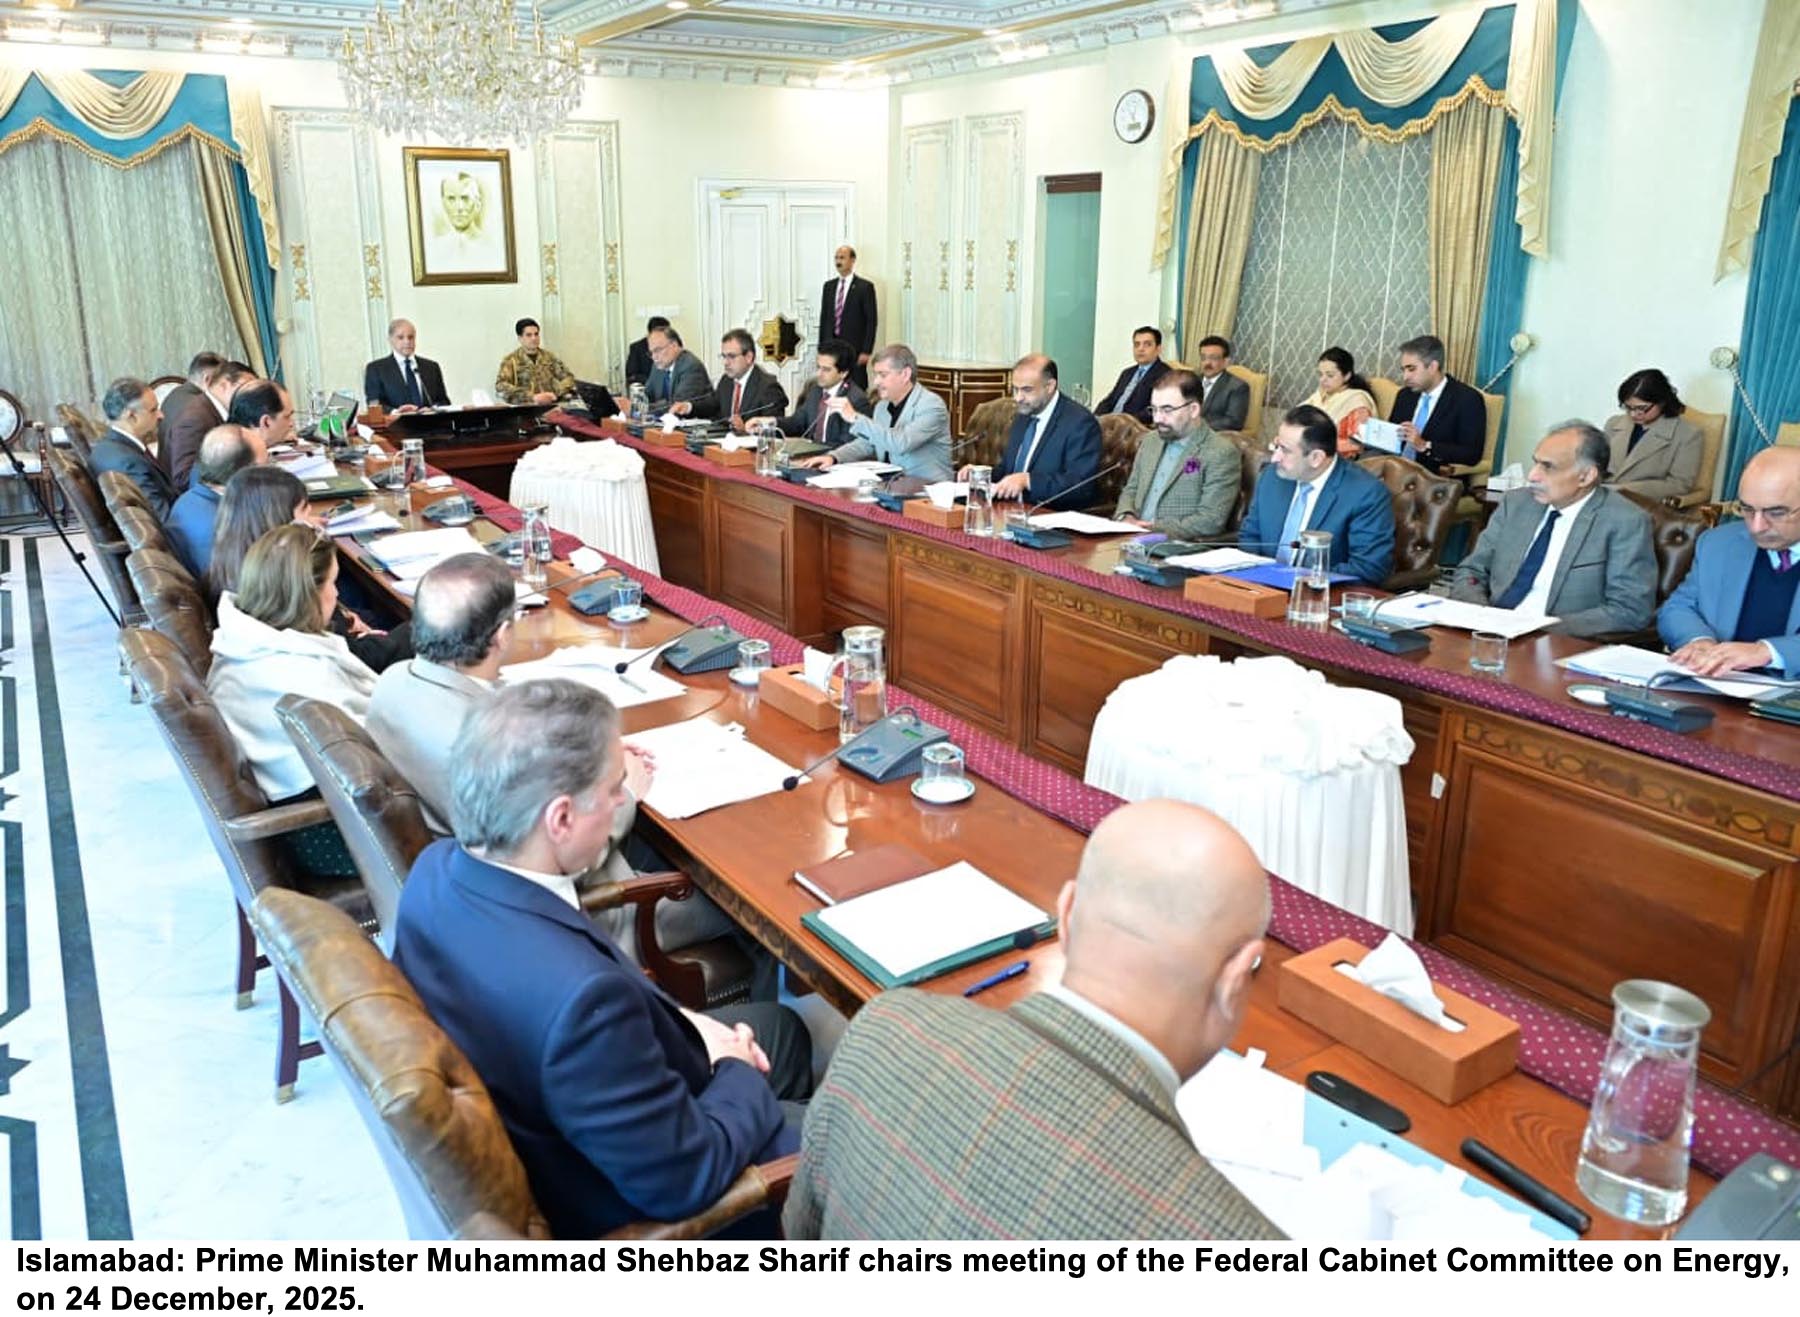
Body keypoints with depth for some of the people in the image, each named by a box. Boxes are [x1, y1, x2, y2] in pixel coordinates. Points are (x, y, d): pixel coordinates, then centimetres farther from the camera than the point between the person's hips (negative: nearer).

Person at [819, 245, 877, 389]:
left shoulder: (865, 287, -2)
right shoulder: (829, 286, 13)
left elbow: (871, 321, -5)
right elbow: (823, 318, 15)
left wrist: (866, 351, -11)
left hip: (854, 348, -4)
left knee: (857, 388, -4)